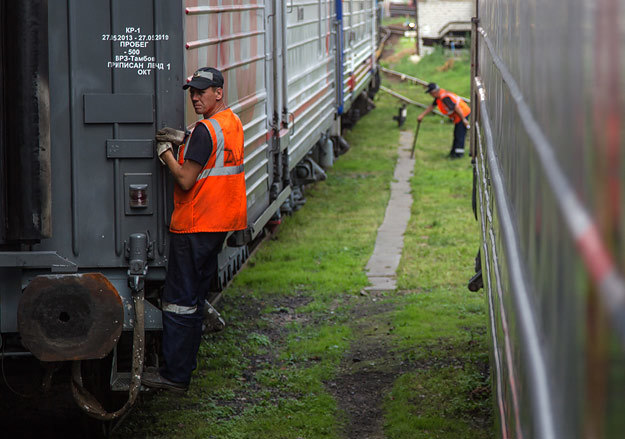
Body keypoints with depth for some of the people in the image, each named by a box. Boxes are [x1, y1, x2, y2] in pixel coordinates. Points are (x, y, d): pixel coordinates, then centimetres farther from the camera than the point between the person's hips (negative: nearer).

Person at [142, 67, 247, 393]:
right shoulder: (233, 123, 11)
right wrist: (183, 140, 9)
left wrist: (165, 152, -7)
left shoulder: (206, 130, -19)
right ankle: (186, 362, 23)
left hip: (194, 226, -10)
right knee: (195, 297, 17)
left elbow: (186, 180, -20)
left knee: (179, 301, -6)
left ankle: (175, 375, -5)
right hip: (220, 224, 10)